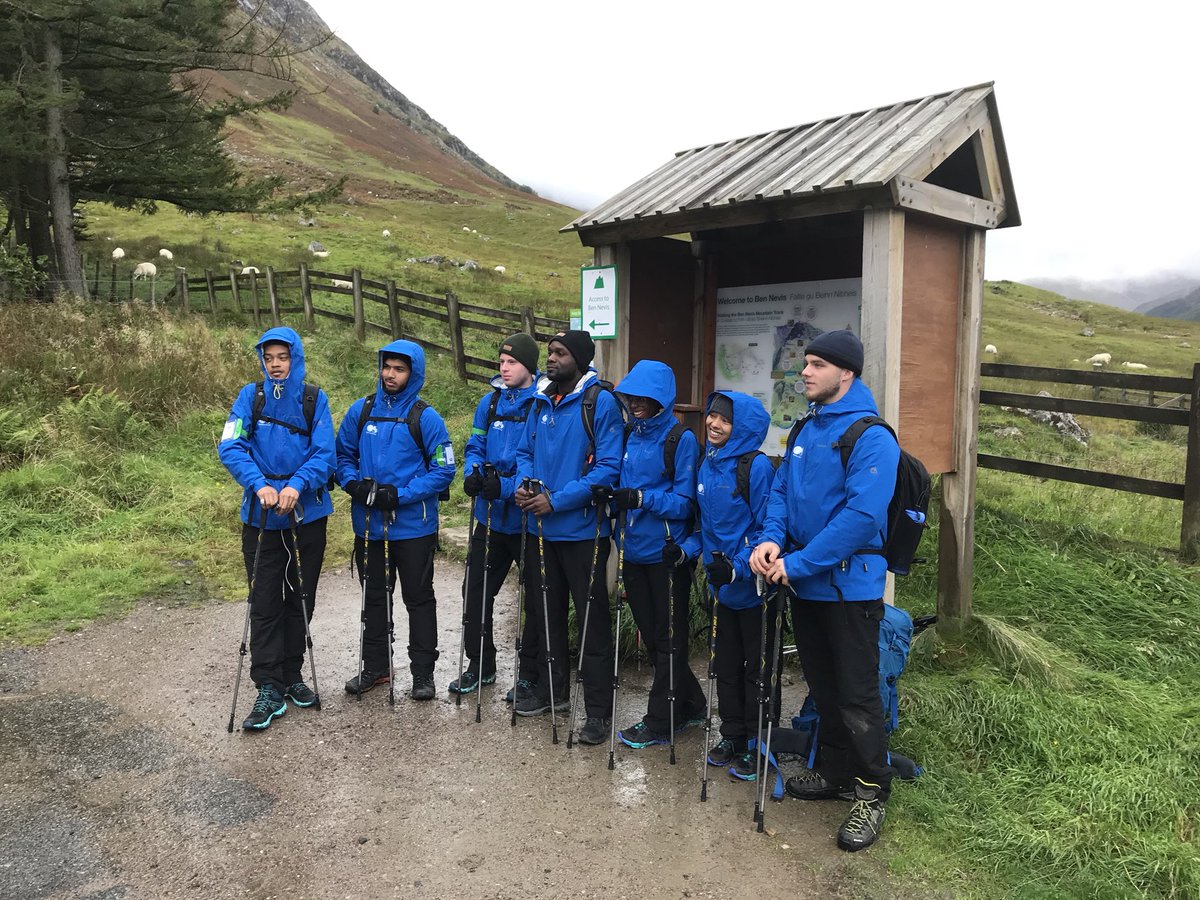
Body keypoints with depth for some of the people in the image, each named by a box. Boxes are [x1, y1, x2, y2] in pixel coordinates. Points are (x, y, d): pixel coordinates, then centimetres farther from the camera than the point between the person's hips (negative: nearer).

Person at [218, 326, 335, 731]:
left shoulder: (314, 399, -1)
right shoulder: (250, 396, 0)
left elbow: (324, 452, -8)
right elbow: (230, 447, -9)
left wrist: (296, 486, -24)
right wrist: (260, 484, -24)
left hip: (307, 512, 1)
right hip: (262, 514, -1)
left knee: (300, 598, 12)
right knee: (265, 602, 1)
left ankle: (292, 676, 27)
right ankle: (269, 688, 8)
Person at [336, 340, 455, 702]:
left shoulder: (425, 417, -9)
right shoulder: (361, 411, 3)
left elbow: (444, 469, -11)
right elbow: (343, 455, 10)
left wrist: (401, 494, -19)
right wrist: (354, 484, -10)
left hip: (413, 526, -4)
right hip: (369, 524, 4)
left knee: (419, 598, 7)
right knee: (374, 596, 16)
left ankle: (423, 672, 20)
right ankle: (375, 666, 32)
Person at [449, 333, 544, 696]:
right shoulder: (490, 401, 6)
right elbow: (475, 446, 9)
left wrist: (506, 486, -28)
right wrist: (472, 474, -12)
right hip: (490, 516, 6)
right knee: (476, 590, 13)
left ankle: (532, 671, 25)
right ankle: (480, 665, 31)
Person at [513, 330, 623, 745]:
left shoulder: (600, 402, -13)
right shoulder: (541, 402, 8)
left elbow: (608, 467, -19)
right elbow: (526, 452, 14)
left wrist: (556, 501, -21)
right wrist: (524, 485, -8)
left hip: (582, 530, -7)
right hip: (540, 529, 7)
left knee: (592, 621, 2)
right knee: (544, 612, 19)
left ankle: (598, 710, 13)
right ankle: (550, 689, 37)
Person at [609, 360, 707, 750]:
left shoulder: (681, 439, -11)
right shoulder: (630, 435, 8)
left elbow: (685, 502, -15)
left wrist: (642, 498, -26)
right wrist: (614, 496, -5)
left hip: (668, 555, -7)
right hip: (635, 552, 7)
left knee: (668, 639, 7)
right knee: (651, 634, 17)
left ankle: (659, 722, 18)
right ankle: (689, 706, 34)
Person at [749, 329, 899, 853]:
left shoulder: (871, 437, -16)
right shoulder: (804, 430, 9)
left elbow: (862, 515, -25)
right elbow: (781, 490, 11)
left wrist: (798, 563, -24)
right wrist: (770, 539, -9)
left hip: (850, 586, -8)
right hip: (804, 582, 8)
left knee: (857, 695, 2)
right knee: (822, 685, 20)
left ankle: (871, 794, 20)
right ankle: (835, 771, 37)